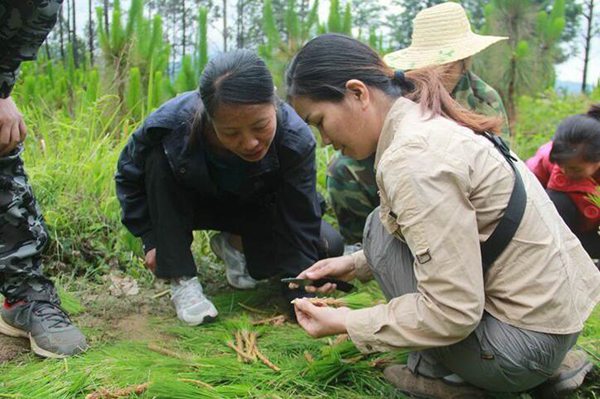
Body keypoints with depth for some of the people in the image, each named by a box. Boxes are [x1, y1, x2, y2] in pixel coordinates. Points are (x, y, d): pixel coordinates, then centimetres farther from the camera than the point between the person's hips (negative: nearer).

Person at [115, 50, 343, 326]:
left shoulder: (295, 139, -36)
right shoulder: (171, 124, -36)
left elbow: (300, 227, -28)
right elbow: (129, 174, -13)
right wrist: (152, 238, -17)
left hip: (254, 206, 1)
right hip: (183, 202, 0)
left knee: (329, 247, -17)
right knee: (160, 157, -32)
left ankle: (236, 244, 10)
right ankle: (182, 281, -20)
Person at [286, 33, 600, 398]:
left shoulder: (413, 159, -24)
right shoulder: (430, 120, 5)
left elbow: (453, 313, -23)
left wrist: (345, 323, -12)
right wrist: (356, 265, 11)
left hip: (526, 345, -9)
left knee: (381, 230, -6)